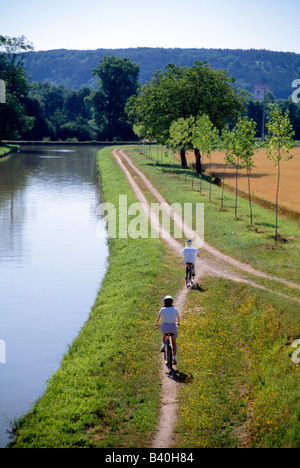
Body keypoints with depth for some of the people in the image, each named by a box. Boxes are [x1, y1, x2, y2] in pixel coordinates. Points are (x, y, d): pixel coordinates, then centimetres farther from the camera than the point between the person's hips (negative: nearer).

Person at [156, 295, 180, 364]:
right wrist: (178, 323, 43)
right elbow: (178, 319, 21)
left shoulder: (162, 309, 4)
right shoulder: (175, 310, 8)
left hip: (165, 326, 0)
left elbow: (159, 318, 14)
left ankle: (163, 345, 15)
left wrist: (157, 324, 35)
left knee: (164, 335, 38)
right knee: (174, 342, 21)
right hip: (173, 327, 0)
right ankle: (174, 357, 5)